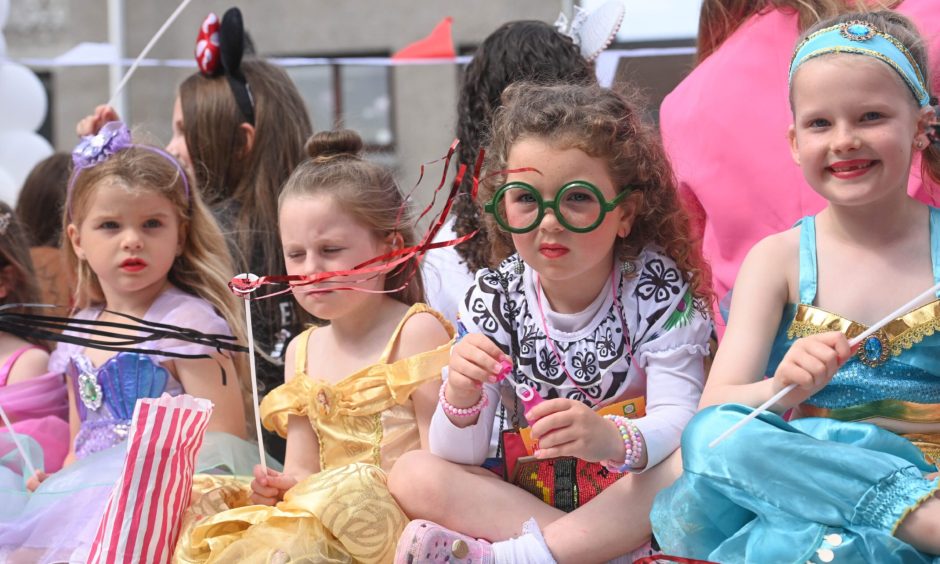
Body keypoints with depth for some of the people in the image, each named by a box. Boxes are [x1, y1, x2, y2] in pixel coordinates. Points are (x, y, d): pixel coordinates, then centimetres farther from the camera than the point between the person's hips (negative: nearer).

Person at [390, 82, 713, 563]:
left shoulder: (656, 286, -9)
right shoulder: (495, 296, -3)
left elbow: (679, 417, -21)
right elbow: (459, 459, -4)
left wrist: (612, 439, -44)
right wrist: (461, 396, -28)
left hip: (632, 495, -2)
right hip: (524, 495, 2)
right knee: (411, 476, -18)